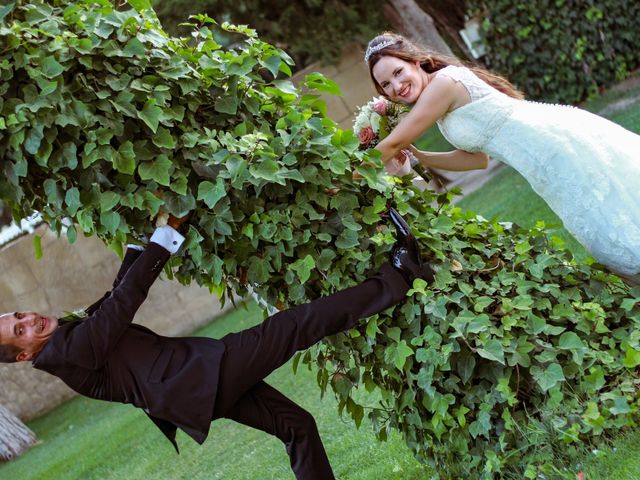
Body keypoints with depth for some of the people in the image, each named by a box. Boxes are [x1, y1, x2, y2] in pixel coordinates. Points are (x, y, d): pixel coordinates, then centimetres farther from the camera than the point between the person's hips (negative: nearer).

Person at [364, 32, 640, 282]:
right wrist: (418, 157, 12)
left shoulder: (442, 83, -17)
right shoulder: (441, 96, 11)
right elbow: (478, 157, 15)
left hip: (559, 145, -9)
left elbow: (393, 145, -13)